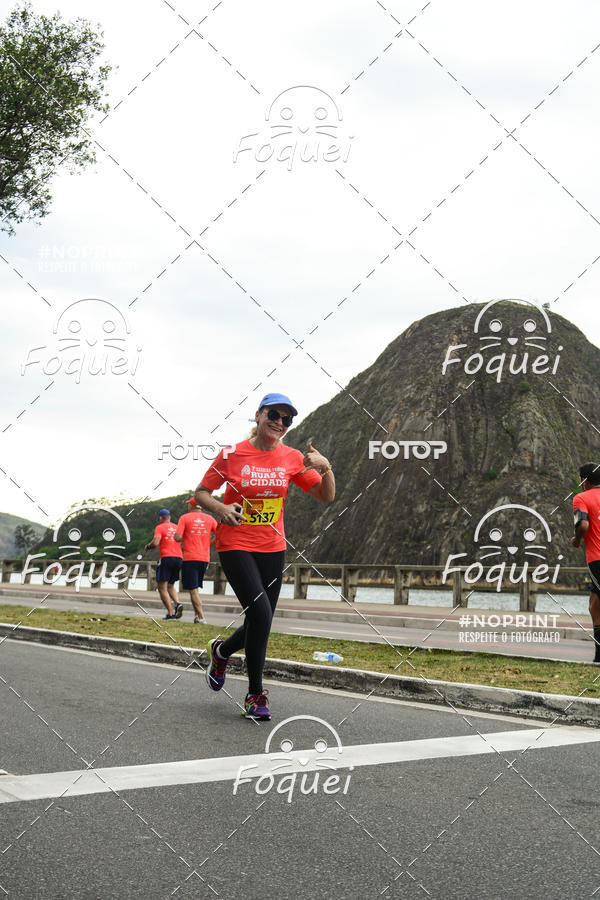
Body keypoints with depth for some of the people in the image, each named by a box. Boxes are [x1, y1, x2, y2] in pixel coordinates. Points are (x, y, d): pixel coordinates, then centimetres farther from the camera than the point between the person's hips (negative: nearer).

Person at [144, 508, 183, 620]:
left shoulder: (160, 527, -1)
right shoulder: (176, 527, 16)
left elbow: (155, 543, -14)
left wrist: (147, 547, 5)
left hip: (166, 558, -6)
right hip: (178, 558, 6)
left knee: (162, 588, -1)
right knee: (170, 586, 19)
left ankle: (170, 613, -11)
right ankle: (178, 603, -7)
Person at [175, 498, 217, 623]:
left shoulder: (185, 518, -2)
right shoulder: (209, 519, 9)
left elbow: (178, 537, -12)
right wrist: (209, 544, 11)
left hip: (190, 558, -4)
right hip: (205, 558, 4)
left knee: (193, 590, -2)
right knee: (195, 588, 18)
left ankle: (201, 617, -10)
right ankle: (197, 615, 12)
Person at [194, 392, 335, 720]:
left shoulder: (292, 458, 2)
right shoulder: (232, 454, -6)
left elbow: (326, 496, 4)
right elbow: (201, 493, 1)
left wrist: (325, 467, -15)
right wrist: (221, 508, -19)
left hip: (272, 549, 4)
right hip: (235, 545, -4)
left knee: (260, 623, 5)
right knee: (261, 614, -18)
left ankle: (221, 651, 39)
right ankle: (255, 694, -2)